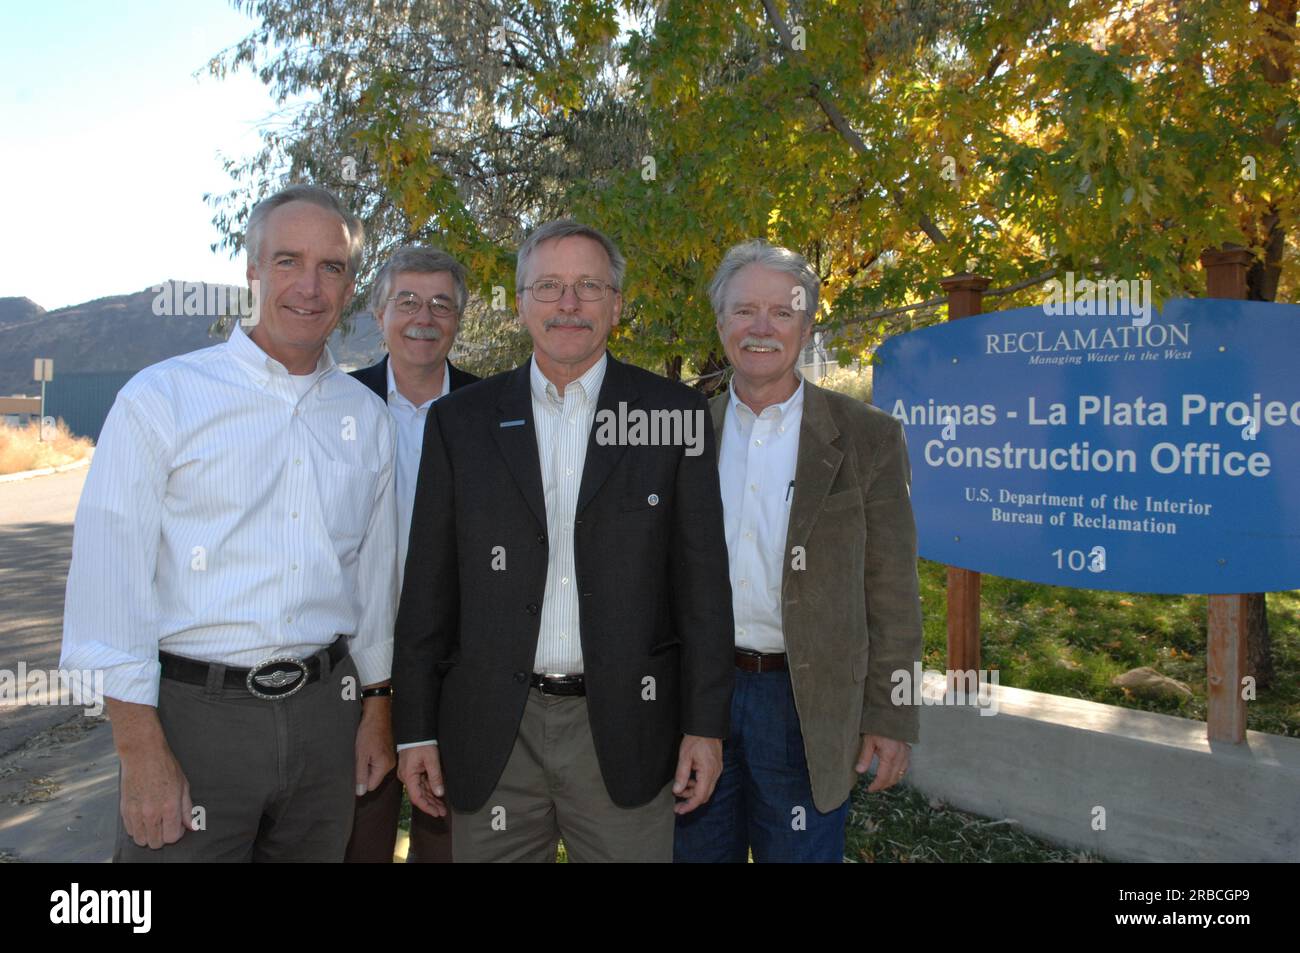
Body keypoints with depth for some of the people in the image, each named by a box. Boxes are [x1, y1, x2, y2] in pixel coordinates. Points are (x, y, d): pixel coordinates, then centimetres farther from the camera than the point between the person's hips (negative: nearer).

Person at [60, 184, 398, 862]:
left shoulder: (366, 416, 6)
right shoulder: (160, 399, -6)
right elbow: (111, 581, -8)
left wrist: (376, 708, 12)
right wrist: (141, 750, -11)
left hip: (323, 708, 4)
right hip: (193, 713, -3)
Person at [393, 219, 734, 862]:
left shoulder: (674, 415, 0)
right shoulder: (460, 421, 4)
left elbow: (702, 580, 0)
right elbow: (428, 587, 5)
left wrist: (705, 725, -2)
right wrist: (416, 730, 3)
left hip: (624, 731, -1)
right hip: (493, 733, 2)